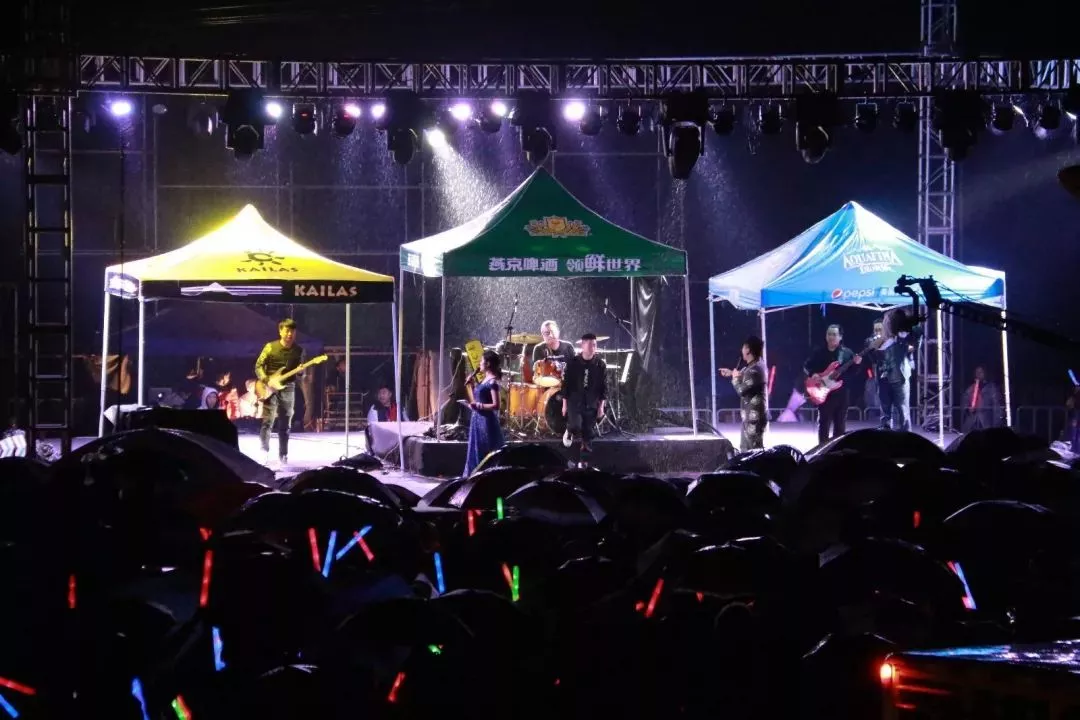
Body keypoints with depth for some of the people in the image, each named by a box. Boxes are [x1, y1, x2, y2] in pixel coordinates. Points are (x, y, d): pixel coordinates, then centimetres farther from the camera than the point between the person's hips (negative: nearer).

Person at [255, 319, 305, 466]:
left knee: (285, 425, 7)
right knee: (267, 422, -12)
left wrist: (301, 371, -12)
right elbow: (258, 366, -2)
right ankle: (265, 454, -12)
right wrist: (267, 380, -17)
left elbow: (300, 373, 12)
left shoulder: (298, 351, 6)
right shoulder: (270, 347, -3)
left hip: (288, 389, 3)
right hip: (270, 388, -3)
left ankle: (283, 455, 14)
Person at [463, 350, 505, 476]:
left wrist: (478, 406, -18)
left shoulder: (492, 382, -13)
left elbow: (495, 405, -18)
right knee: (477, 453, 10)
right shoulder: (485, 380, 14)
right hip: (478, 420, 10)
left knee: (487, 454, -5)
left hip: (486, 421, -10)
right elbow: (476, 399, 16)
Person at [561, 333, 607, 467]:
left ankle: (583, 462, 13)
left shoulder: (600, 365, -2)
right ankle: (569, 432, 13)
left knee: (588, 436, 2)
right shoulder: (573, 363, -5)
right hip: (574, 402, -2)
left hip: (592, 405, 2)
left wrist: (601, 406, -2)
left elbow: (604, 387, 3)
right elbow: (566, 384, 0)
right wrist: (564, 404, -1)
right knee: (576, 426, -22)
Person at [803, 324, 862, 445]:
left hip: (841, 393, 2)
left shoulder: (847, 353, 7)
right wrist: (812, 374, -10)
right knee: (824, 423, -2)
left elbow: (853, 373, 4)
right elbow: (806, 366, 8)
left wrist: (856, 364, -15)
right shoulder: (819, 353, 5)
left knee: (840, 424, 7)